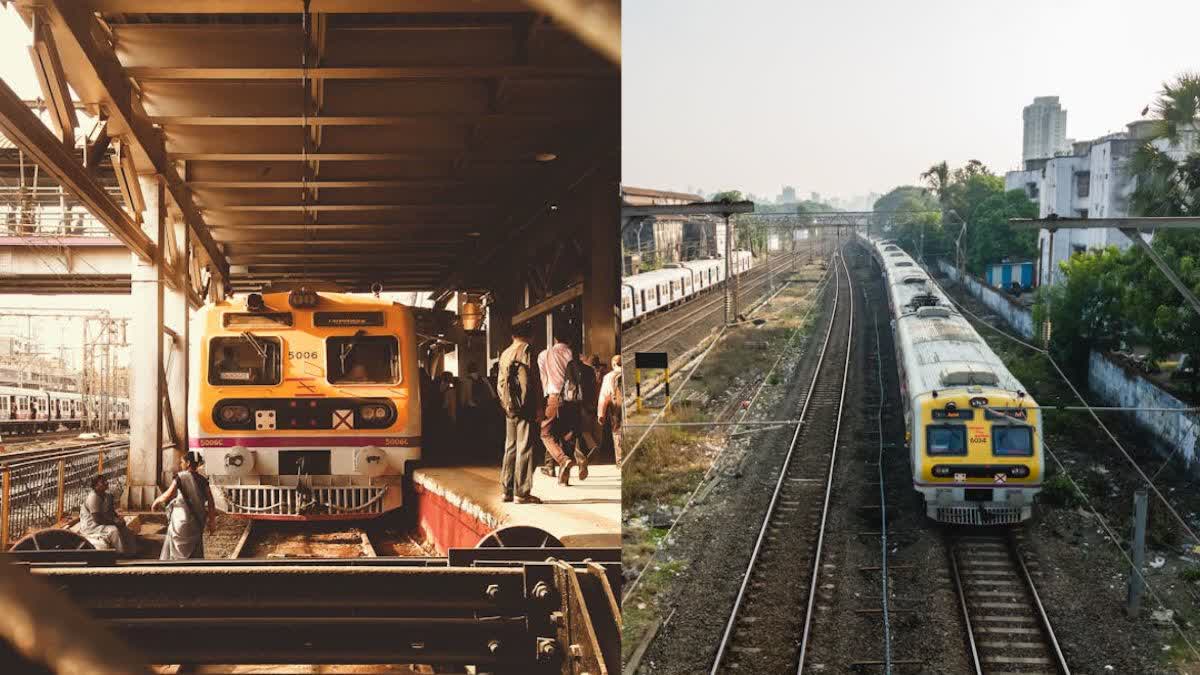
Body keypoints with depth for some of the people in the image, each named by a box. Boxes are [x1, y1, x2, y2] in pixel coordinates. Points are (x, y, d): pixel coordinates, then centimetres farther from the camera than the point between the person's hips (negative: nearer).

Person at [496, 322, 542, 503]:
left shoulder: (504, 354, 13)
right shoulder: (527, 351, -7)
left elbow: (500, 384, 14)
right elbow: (533, 381, -12)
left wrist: (505, 404, 18)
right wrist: (538, 406, -9)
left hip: (509, 409, 7)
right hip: (525, 408, -7)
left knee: (510, 448, 13)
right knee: (524, 449, -6)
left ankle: (507, 490, 14)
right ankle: (521, 492, -8)